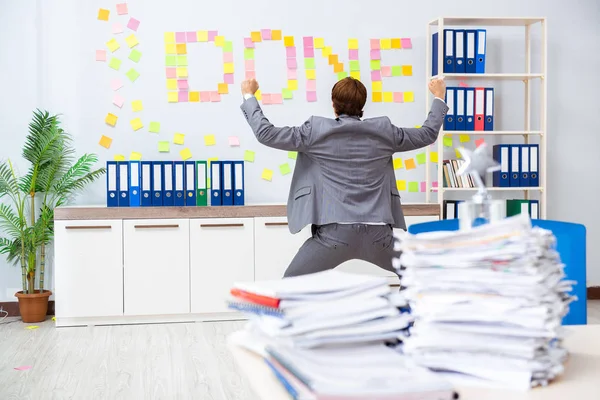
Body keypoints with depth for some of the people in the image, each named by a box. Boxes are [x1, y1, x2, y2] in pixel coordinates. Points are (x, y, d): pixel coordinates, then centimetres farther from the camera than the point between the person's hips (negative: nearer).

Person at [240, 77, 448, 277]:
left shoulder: (316, 131, 0)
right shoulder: (383, 131, 7)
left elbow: (266, 133, 2)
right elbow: (427, 134, 21)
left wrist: (249, 96, 17)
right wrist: (439, 97, 37)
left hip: (335, 232, -2)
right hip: (377, 232, 3)